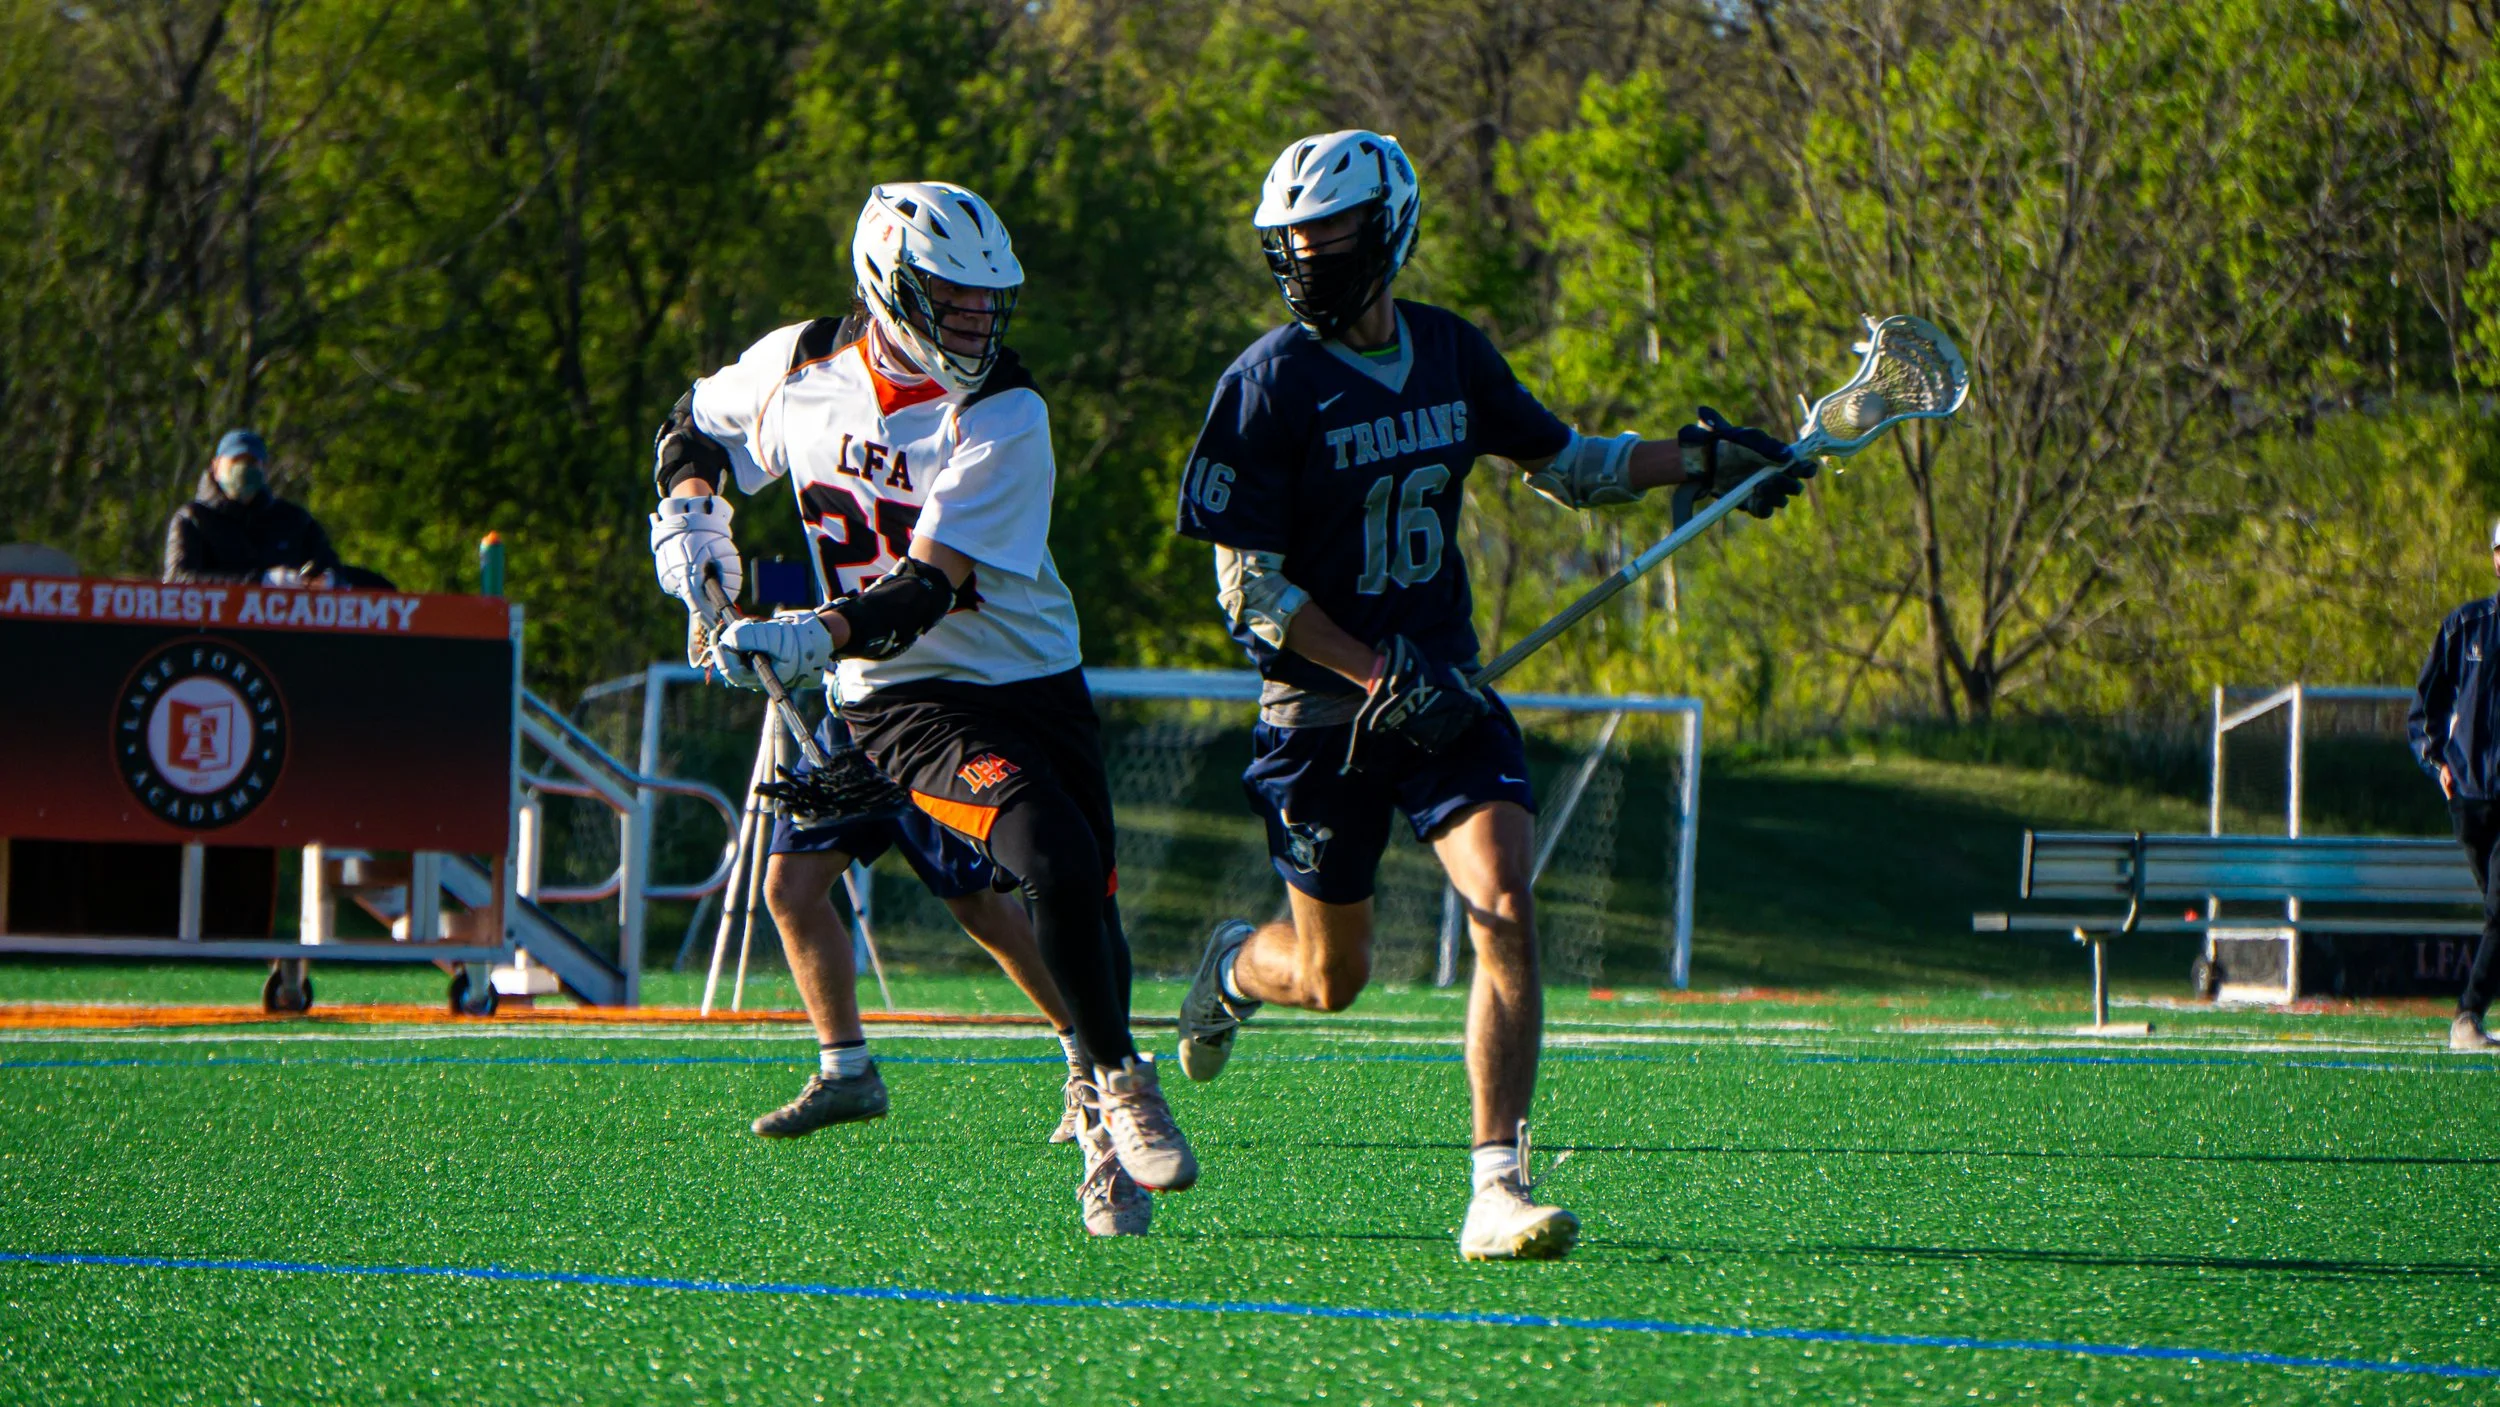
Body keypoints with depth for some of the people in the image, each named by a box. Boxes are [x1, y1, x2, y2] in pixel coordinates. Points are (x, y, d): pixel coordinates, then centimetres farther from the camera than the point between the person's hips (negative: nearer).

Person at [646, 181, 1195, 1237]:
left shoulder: (1003, 418, -14)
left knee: (1088, 904, 4)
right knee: (1055, 865, -25)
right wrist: (692, 518, 0)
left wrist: (812, 637, -37)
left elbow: (925, 591, -23)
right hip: (905, 701, -1)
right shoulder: (799, 366, -5)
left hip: (1033, 684, 1)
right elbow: (697, 424, 19)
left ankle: (1108, 1148, 23)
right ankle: (1121, 1084, -9)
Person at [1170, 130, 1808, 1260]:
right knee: (1331, 979, 7)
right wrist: (1381, 678, -20)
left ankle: (1497, 1190, -16)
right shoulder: (1270, 383, -12)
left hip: (1444, 689, 3)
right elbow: (1248, 585, -13)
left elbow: (1564, 466, 19)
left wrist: (1702, 457, 7)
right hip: (1321, 708, -3)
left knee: (1504, 910, -18)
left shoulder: (1452, 352, 3)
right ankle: (1236, 967, 45)